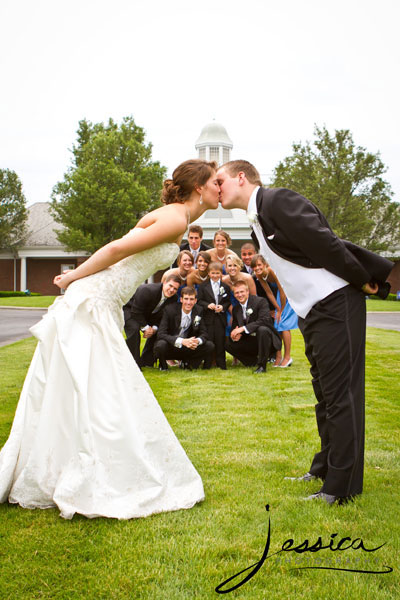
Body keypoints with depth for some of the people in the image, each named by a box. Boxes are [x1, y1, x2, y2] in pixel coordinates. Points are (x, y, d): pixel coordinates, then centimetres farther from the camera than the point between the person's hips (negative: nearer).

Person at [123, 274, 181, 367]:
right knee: (134, 329, -30)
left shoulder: (173, 299, -15)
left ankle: (146, 362, 6)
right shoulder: (147, 290, -37)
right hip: (129, 309, -7)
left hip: (148, 313, 7)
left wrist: (154, 328, -20)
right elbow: (136, 312, -31)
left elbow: (161, 316, -4)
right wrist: (145, 327, -29)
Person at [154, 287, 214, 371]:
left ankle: (186, 363, 7)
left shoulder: (198, 311, -5)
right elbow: (161, 334, -24)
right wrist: (182, 341, -38)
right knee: (161, 344, -37)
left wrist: (197, 341, -29)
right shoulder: (170, 310, -17)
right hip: (170, 347, -4)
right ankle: (163, 365, -3)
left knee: (210, 346, -15)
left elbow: (204, 333, -3)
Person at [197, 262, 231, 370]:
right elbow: (199, 301, 3)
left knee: (220, 341, 1)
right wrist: (208, 305, -14)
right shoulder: (203, 286, 6)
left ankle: (221, 364, 9)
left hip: (221, 318, 1)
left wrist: (223, 307, -9)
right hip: (208, 318, -1)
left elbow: (228, 302, 9)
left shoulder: (225, 287, 9)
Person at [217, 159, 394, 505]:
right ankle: (325, 469, 31)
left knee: (340, 394, -5)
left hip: (335, 305, -10)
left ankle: (341, 488, 1)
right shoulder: (258, 219, 15)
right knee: (326, 394, 18)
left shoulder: (279, 200, -14)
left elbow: (327, 244, -19)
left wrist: (362, 281, -10)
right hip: (314, 312, 10)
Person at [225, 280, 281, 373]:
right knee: (228, 344, -10)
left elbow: (264, 320, -28)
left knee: (262, 330, -38)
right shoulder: (235, 309, 6)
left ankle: (262, 365, -26)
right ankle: (254, 360, 6)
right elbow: (234, 327, 6)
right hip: (250, 342, 6)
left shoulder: (260, 301, -13)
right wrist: (235, 334, -21)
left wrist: (243, 328, -34)